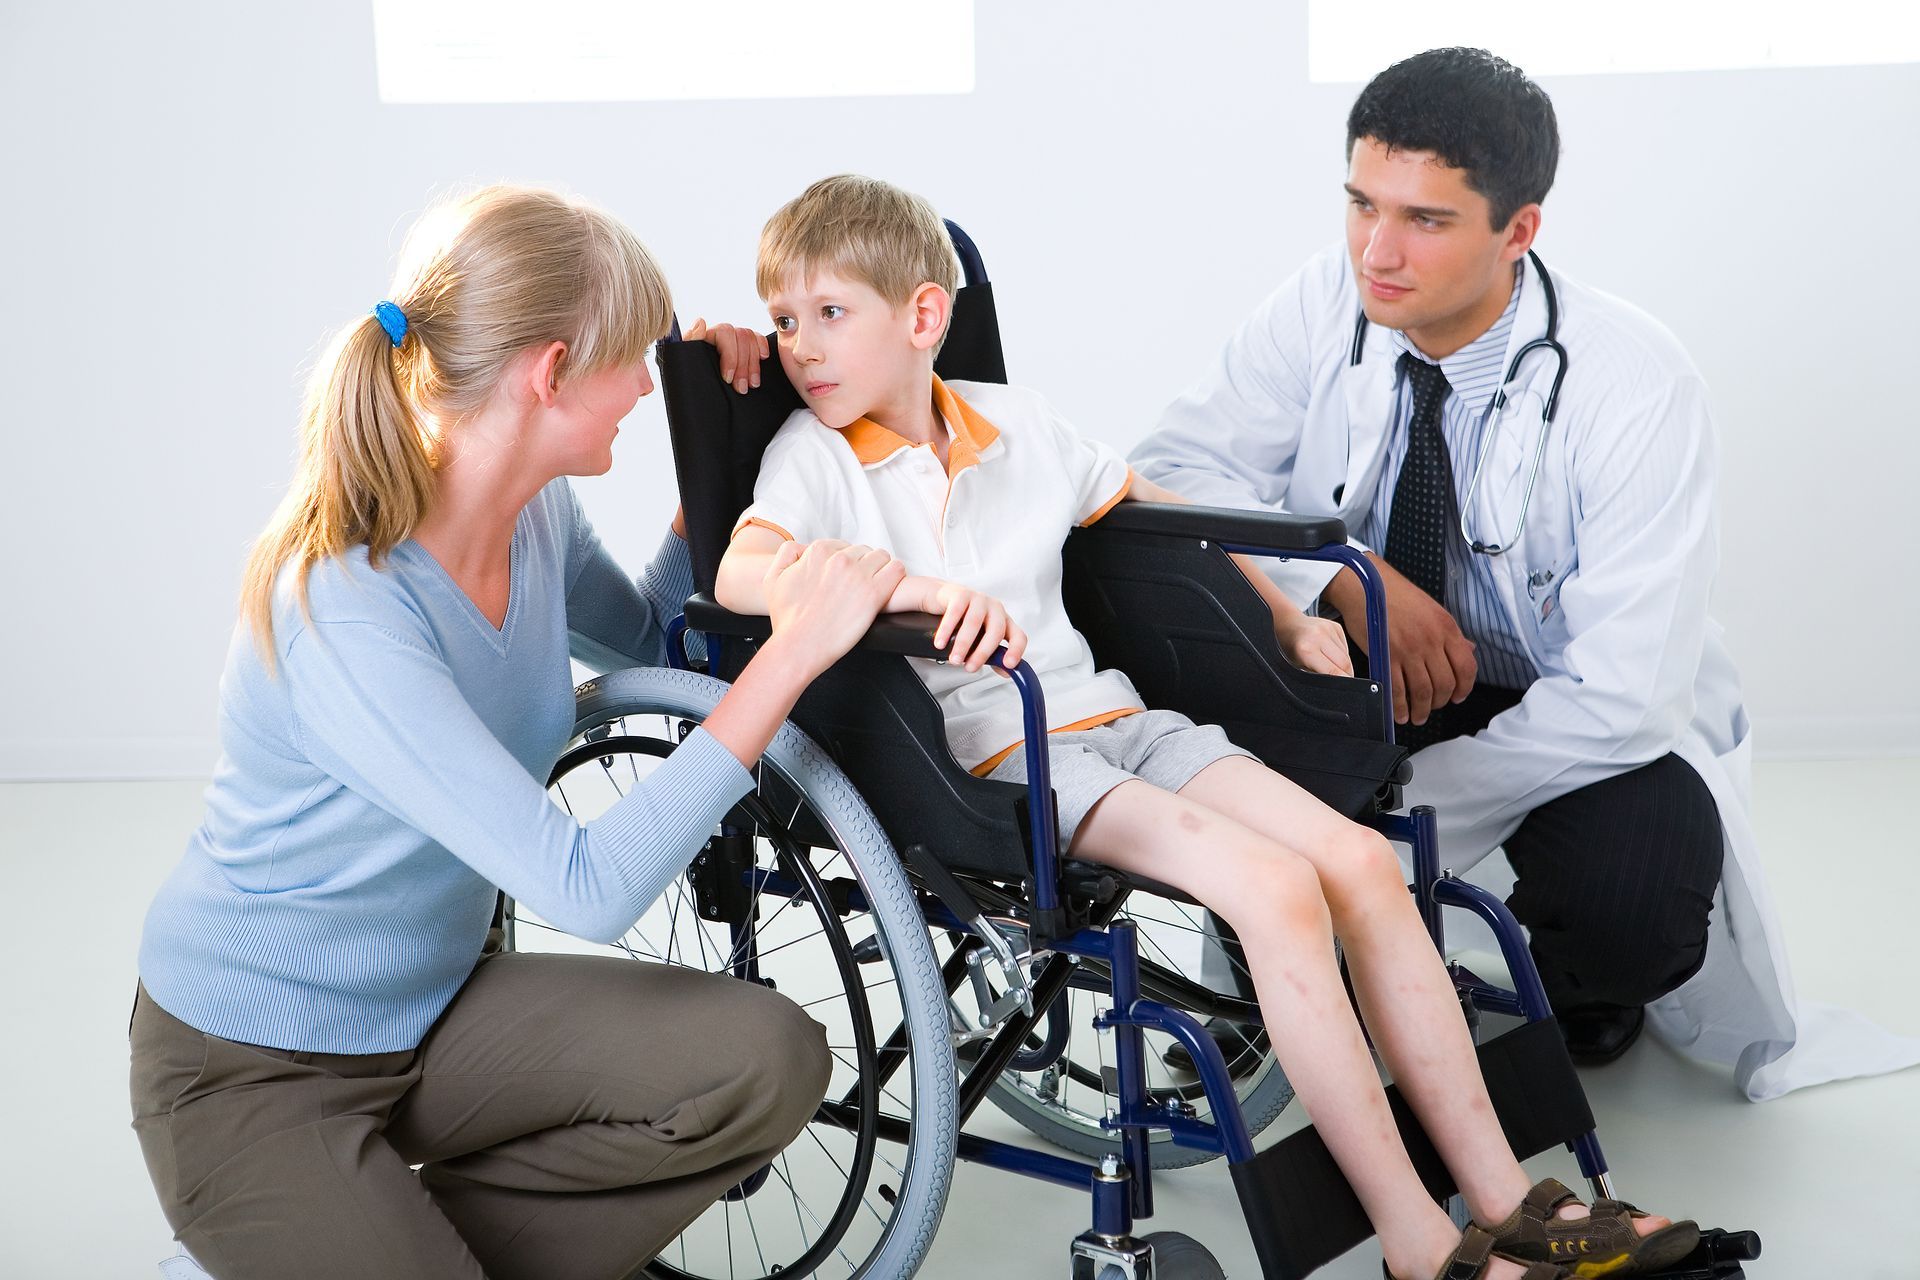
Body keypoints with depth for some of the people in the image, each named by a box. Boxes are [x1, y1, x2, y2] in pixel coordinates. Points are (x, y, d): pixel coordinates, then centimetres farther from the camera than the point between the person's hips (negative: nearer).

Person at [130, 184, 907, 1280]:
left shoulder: (541, 513, -5)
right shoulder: (340, 612, -30)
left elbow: (643, 640, 19)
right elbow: (589, 888, -34)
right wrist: (789, 656, -32)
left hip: (432, 1009, 8)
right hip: (250, 1069, -7)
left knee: (770, 1061, -17)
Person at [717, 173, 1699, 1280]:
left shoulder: (1013, 421, 14)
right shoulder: (814, 453, -1)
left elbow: (1149, 502, 28)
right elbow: (741, 575, -21)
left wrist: (1286, 619, 23)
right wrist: (918, 585, -34)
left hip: (1114, 717, 6)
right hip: (994, 759, -6)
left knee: (1360, 860, -11)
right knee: (1277, 889, -24)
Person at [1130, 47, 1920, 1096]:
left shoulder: (1637, 386, -25)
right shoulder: (1327, 306, -13)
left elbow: (1620, 699, -26)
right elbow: (1171, 472, -15)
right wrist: (1346, 579, -30)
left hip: (1581, 724, -3)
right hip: (1371, 676, 3)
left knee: (1630, 909, -35)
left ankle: (1578, 979, 7)